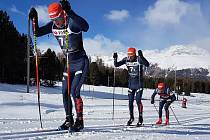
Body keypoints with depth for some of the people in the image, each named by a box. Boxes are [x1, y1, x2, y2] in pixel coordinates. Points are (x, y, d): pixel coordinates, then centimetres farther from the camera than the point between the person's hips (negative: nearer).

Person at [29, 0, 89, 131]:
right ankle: (69, 120, 17)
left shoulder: (73, 23, -22)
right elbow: (37, 32, 5)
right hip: (69, 63, 7)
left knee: (74, 91, -15)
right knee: (65, 92, 5)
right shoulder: (53, 26, -2)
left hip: (81, 63, -7)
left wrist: (70, 12, -51)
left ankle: (79, 121, -3)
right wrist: (34, 19, -12)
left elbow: (85, 27, -44)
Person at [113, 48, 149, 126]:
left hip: (139, 83, -5)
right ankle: (131, 117, 23)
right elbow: (116, 65, 4)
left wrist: (141, 56, -43)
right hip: (131, 83, 5)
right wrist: (115, 59, -15)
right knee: (130, 101, 7)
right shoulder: (126, 60, -2)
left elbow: (147, 64, -31)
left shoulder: (139, 59, -15)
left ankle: (140, 118, 1)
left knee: (138, 100, -10)